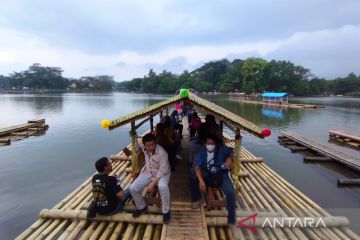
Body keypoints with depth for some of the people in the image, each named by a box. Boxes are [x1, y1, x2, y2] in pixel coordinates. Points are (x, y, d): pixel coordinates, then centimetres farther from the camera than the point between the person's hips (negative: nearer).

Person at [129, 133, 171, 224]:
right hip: (147, 173, 6)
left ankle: (166, 211, -12)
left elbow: (163, 171, -25)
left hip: (162, 173, -5)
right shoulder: (143, 148, -12)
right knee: (132, 188, -9)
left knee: (163, 187, -37)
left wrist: (153, 183, -28)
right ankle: (142, 207, 18)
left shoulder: (162, 152, -30)